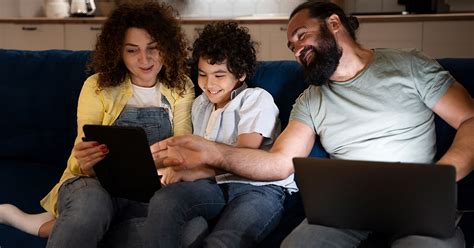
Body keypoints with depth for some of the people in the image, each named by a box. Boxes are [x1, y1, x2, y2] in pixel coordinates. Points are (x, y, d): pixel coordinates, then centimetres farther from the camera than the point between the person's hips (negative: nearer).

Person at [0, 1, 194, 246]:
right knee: (91, 202, -44)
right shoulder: (98, 87, -1)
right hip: (97, 182, -5)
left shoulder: (181, 88, 5)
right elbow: (84, 149, -6)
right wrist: (83, 160, -32)